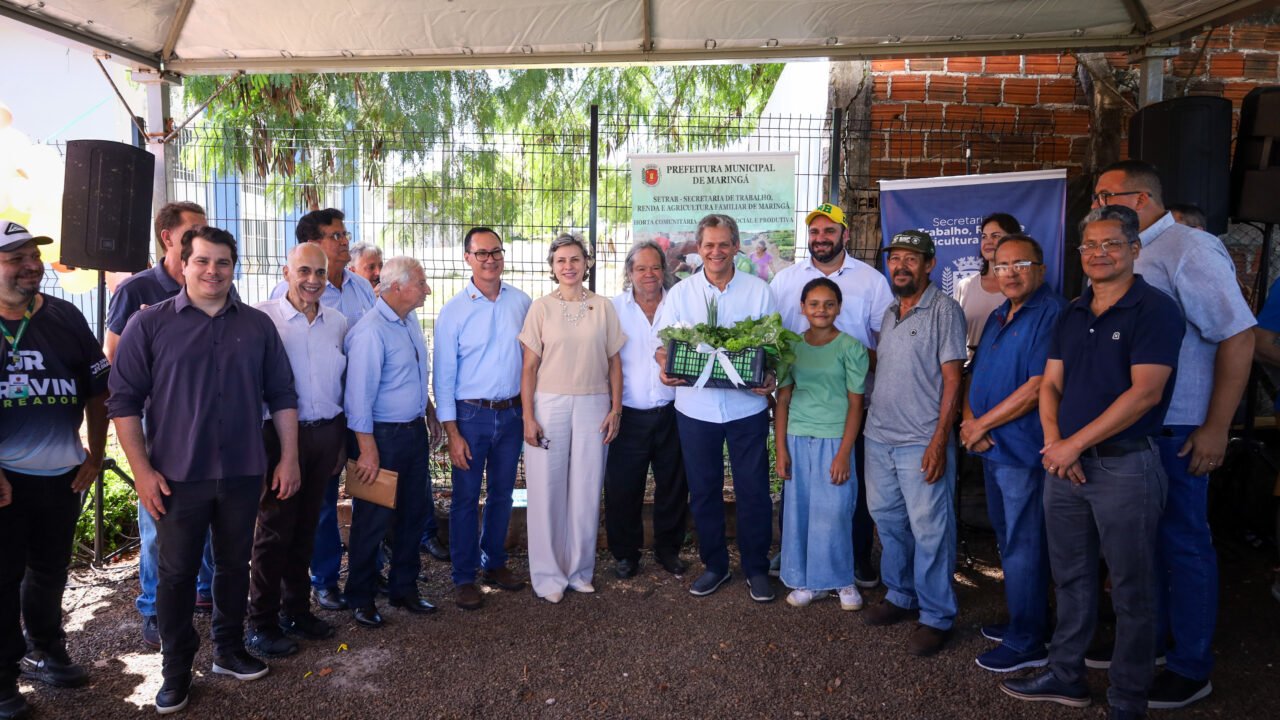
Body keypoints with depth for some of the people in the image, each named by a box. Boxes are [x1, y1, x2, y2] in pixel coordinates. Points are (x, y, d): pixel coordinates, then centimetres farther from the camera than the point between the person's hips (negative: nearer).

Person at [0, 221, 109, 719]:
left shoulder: (65, 318, 3)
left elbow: (98, 389, 8)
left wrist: (95, 456, 4)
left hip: (63, 474, 3)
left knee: (50, 570, 16)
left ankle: (44, 651, 34)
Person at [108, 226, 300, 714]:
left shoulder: (258, 325, 5)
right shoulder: (150, 324, -3)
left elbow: (281, 395, 7)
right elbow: (124, 400, -3)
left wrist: (289, 458, 2)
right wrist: (142, 469, -9)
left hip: (243, 474, 2)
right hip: (178, 476, -2)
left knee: (235, 565, 14)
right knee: (177, 573, 7)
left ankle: (229, 649, 31)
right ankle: (177, 670, 22)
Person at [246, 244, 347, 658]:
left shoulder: (337, 322, 7)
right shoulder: (263, 318, -9)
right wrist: (257, 441, -10)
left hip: (326, 434, 5)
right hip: (283, 435, -5)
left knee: (306, 526, 15)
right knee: (274, 530, 3)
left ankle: (296, 610, 29)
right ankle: (261, 624, 16)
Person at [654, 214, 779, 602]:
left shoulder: (759, 291, 1)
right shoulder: (680, 293, 4)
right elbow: (661, 341, 6)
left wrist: (770, 377, -16)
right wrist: (665, 366, -16)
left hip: (747, 407, -1)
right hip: (695, 407, 2)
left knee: (753, 490, 5)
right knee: (703, 490, 12)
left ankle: (757, 569, 22)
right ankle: (714, 564, 29)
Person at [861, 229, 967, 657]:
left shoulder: (944, 311, -7)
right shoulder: (888, 314, 14)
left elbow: (952, 379, -11)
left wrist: (939, 440, -16)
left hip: (921, 442, -7)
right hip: (879, 437, 7)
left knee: (930, 531, -1)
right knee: (888, 522, 15)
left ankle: (936, 617, 11)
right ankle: (899, 596, 30)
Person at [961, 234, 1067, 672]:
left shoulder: (1052, 313, -14)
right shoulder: (998, 317, 15)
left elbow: (1037, 388, -21)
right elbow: (974, 376, 16)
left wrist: (982, 425, -13)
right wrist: (969, 420, -3)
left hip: (1023, 450, -9)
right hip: (992, 448, 9)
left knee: (1022, 546, -1)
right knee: (1008, 540, 18)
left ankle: (1028, 644, 11)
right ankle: (1023, 623, 32)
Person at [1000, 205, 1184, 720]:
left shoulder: (1155, 309, -9)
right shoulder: (1072, 314, 12)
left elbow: (1145, 392, -17)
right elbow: (1051, 384, 10)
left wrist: (1075, 444, -17)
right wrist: (1054, 442, -7)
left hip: (1125, 465, -6)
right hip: (1065, 464, 6)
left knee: (1131, 590, 6)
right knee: (1071, 578, 16)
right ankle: (1065, 676, 30)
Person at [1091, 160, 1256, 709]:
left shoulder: (1189, 250, -14)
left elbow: (1238, 336, -16)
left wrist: (1216, 429, -17)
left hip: (1174, 432, -7)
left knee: (1181, 543, 4)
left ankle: (1191, 669, 19)